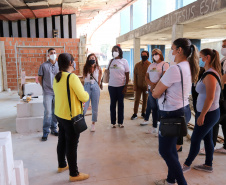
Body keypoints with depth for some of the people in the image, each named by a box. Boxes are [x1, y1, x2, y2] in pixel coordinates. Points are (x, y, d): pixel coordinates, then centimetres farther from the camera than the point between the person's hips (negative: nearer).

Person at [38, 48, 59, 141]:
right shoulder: (44, 65, -2)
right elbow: (40, 78, 6)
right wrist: (45, 87, 5)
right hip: (47, 93, -2)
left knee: (55, 112, 11)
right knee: (48, 112, -5)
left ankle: (54, 129, 26)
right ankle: (45, 132, 8)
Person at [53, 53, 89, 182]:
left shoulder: (57, 78, 4)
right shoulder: (72, 77, -20)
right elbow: (84, 98, -19)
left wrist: (79, 93, 9)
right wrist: (86, 93, 2)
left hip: (59, 114, 8)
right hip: (71, 117, -8)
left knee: (62, 141, 22)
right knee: (72, 146, 3)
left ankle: (62, 165, 41)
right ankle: (74, 174, 18)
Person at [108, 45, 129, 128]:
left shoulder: (124, 61, -1)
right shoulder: (111, 61, 7)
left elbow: (127, 74, -3)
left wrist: (126, 86, -8)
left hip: (121, 86, -2)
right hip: (112, 86, 2)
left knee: (120, 104, 6)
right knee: (113, 104, 6)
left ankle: (120, 122, 16)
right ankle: (113, 122, 15)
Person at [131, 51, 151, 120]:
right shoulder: (137, 65, 4)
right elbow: (135, 75, 3)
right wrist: (135, 86, -2)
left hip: (146, 86, -1)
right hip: (138, 86, 1)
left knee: (145, 100, 10)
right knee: (136, 100, 2)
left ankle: (143, 113, 24)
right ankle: (135, 114, 10)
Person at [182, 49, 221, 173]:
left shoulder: (210, 76, -21)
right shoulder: (211, 72, 9)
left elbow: (210, 98, -24)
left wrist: (202, 115, -19)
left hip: (208, 113, -9)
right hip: (209, 112, 9)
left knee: (195, 140, 2)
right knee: (207, 139, 17)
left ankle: (187, 165, 18)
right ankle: (208, 165, 31)